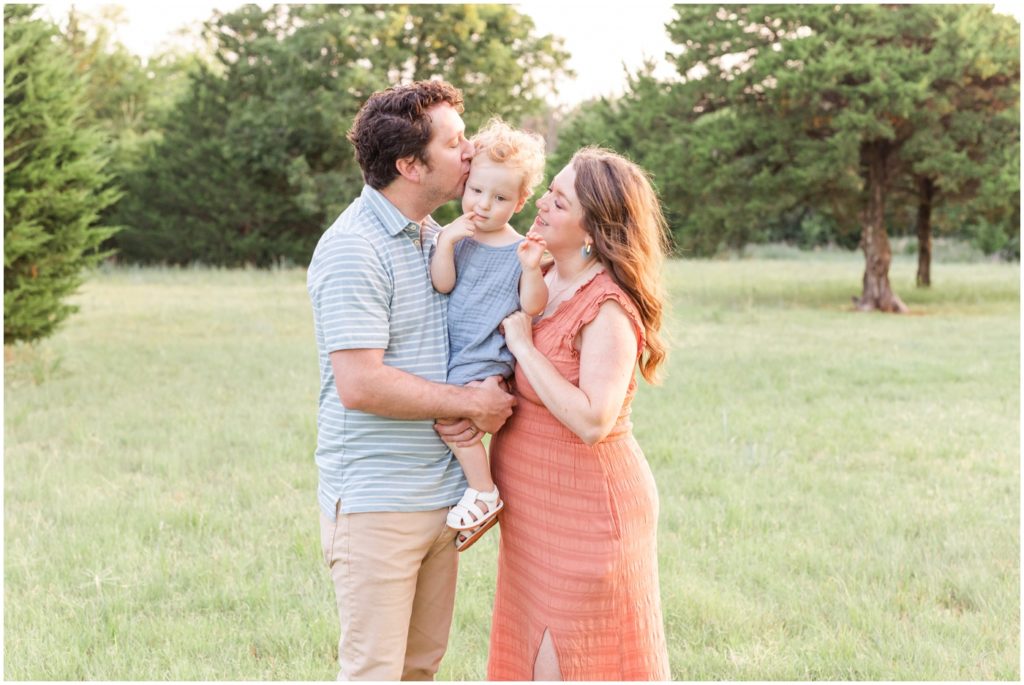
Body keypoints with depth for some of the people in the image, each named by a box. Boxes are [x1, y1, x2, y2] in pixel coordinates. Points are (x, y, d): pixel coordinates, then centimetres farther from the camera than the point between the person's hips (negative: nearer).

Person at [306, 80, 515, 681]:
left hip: (442, 492, 8)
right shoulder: (353, 249, -15)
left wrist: (473, 409, -1)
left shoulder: (437, 238, 13)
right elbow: (361, 384, -23)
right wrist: (470, 402, -13)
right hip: (375, 498, -8)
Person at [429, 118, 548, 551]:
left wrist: (532, 269, -25)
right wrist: (446, 243, -19)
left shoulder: (520, 250, -3)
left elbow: (532, 307, -9)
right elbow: (441, 284, -6)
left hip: (488, 358, -6)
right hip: (451, 353, 6)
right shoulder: (456, 237, 6)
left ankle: (484, 494, -11)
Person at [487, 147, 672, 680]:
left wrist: (522, 344, -23)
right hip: (537, 510, 9)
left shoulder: (608, 308, -20)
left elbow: (593, 420, -29)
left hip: (586, 509, -9)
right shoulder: (540, 282, 6)